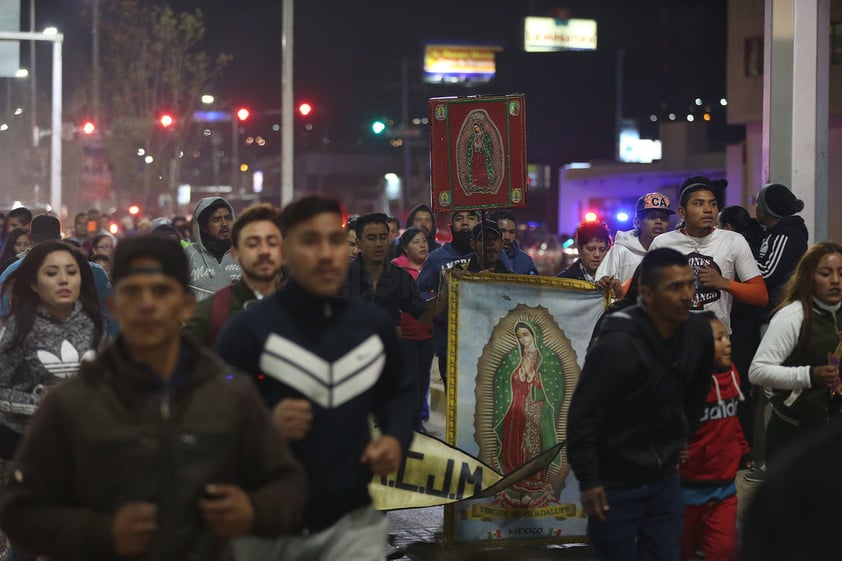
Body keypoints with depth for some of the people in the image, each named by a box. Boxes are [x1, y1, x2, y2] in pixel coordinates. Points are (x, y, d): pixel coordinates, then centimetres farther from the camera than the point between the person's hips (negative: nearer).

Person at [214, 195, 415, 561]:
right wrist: (265, 426, -23)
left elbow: (398, 392, 21)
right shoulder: (250, 328, -10)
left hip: (352, 520, 2)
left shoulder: (374, 325, 4)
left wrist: (396, 437, 1)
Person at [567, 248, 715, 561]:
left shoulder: (698, 332, -5)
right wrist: (588, 481, -17)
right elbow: (582, 417, -20)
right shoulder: (617, 345, -25)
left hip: (665, 478, 6)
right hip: (615, 483, -6)